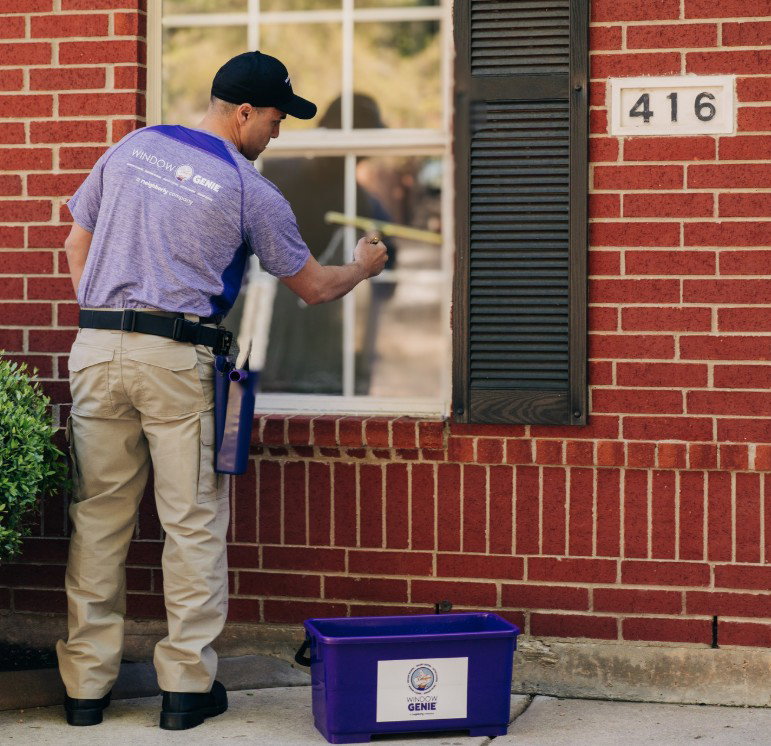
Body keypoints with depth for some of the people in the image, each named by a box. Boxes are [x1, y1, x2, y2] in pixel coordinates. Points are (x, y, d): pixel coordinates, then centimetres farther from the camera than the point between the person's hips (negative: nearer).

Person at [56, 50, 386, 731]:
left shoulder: (132, 149, 12)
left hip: (96, 348, 4)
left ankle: (86, 684, 12)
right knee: (193, 522, 4)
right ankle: (187, 685, 7)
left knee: (98, 516, 8)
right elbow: (312, 287, 12)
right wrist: (364, 267, 31)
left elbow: (77, 244, 17)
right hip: (179, 361, -4)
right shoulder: (251, 191, 0)